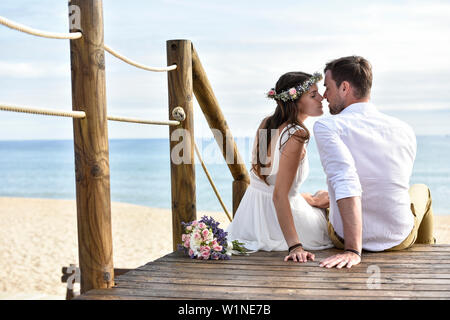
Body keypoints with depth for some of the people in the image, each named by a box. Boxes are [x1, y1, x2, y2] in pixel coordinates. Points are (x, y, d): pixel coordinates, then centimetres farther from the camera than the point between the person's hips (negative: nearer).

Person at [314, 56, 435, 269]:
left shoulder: (326, 127, -19)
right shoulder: (404, 131, -5)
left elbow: (346, 183, -32)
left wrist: (353, 250, -31)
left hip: (345, 238, -2)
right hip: (399, 240, 2)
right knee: (421, 190, 36)